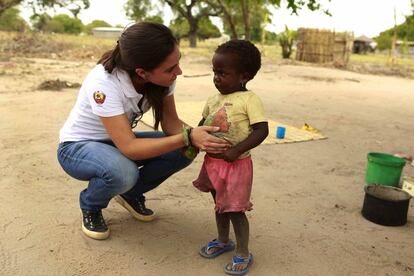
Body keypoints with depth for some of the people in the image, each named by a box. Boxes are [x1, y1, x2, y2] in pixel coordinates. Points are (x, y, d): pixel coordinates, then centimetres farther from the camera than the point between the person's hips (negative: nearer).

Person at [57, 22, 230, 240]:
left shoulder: (161, 76, -18)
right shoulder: (103, 83, -36)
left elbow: (170, 122, -13)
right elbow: (129, 147, -39)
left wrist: (195, 137, -34)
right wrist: (187, 138, -43)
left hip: (118, 142, 6)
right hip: (77, 147, -5)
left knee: (184, 152, -16)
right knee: (124, 172, -38)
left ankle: (130, 193, 9)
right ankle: (90, 206, -2)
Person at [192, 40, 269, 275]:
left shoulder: (249, 100, -16)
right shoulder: (213, 100, 5)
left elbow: (262, 130, -21)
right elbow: (203, 124, 19)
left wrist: (237, 150, -28)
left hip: (236, 164, -7)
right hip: (212, 161, 7)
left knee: (235, 209, 4)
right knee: (220, 205, 22)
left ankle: (243, 254, 23)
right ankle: (223, 241, 43)